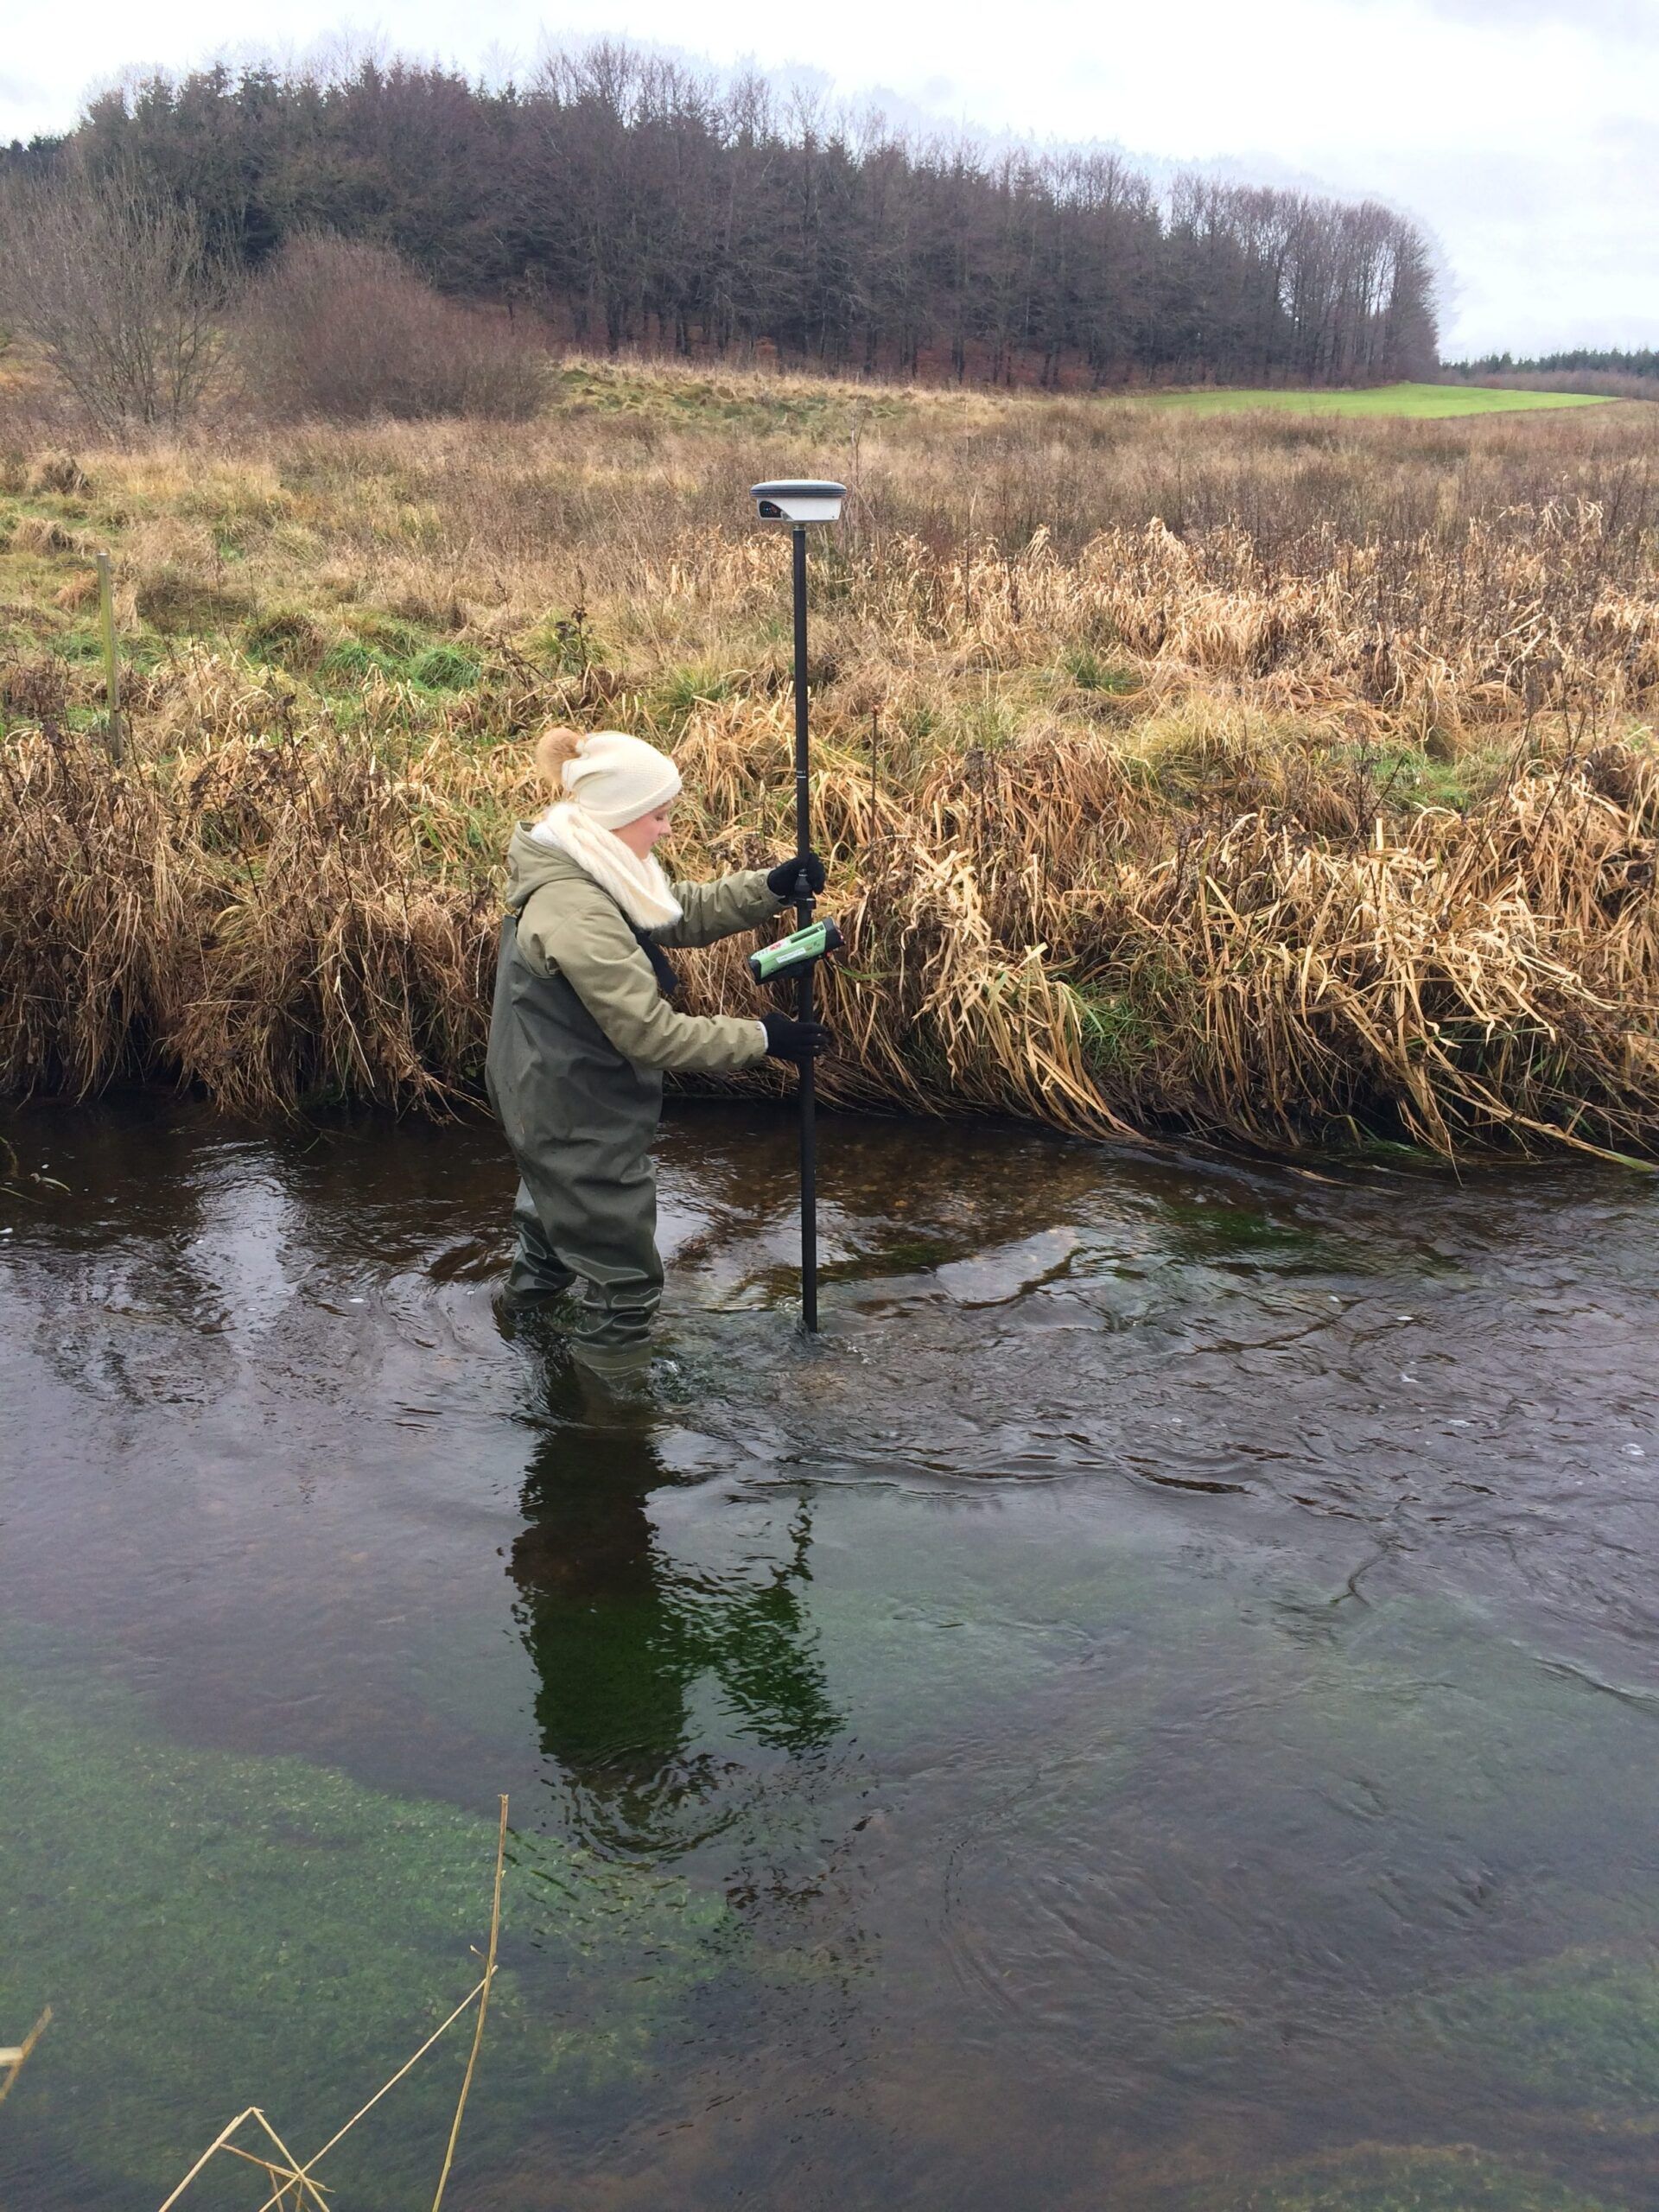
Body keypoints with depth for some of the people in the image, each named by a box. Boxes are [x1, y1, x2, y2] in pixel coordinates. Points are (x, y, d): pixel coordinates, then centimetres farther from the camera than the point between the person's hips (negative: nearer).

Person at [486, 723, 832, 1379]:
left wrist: (772, 887, -10)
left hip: (552, 1097, 11)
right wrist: (760, 1038, -23)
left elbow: (687, 912, 5)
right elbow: (650, 1030, -30)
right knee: (624, 1274, 2)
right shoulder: (577, 912, -32)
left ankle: (533, 1284, 64)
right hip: (579, 1116, -11)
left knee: (556, 1191, 37)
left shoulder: (588, 873, -1)